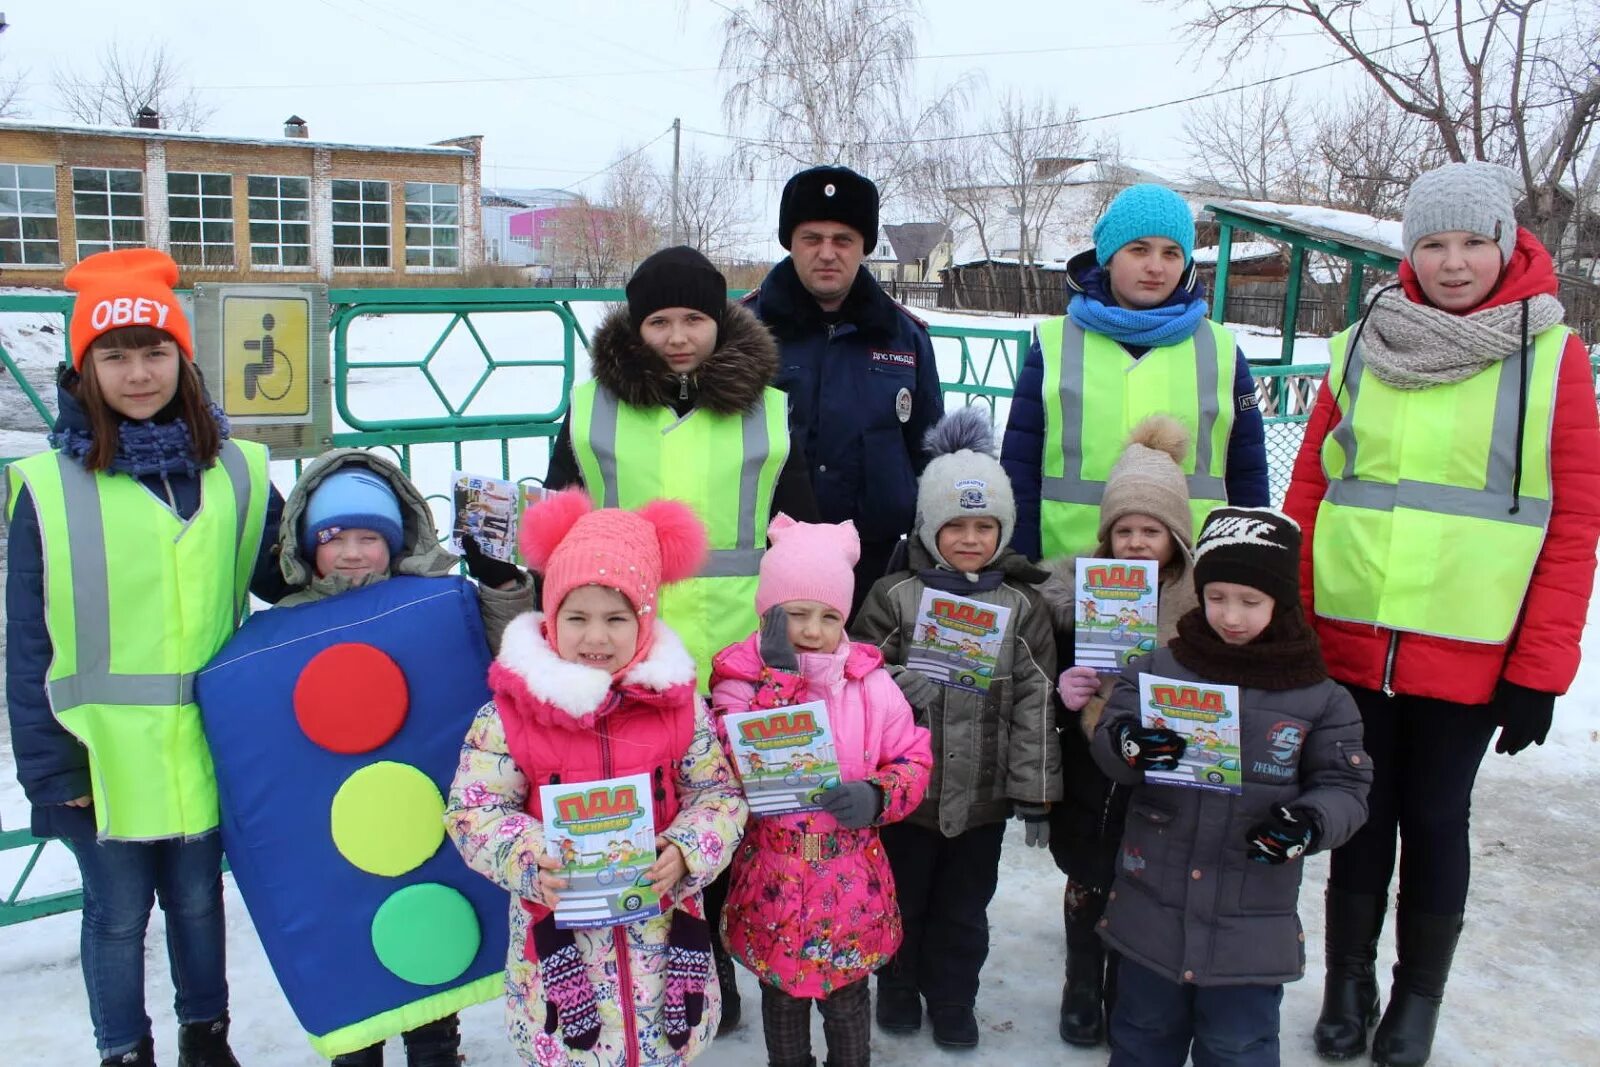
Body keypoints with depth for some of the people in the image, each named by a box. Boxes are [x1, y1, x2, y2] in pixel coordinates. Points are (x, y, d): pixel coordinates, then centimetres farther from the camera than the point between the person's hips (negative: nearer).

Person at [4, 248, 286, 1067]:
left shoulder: (236, 472, 0)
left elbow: (284, 581, 8)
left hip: (204, 744, 2)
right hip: (103, 753, -2)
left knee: (198, 901, 19)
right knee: (118, 915, 14)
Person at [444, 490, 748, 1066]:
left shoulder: (677, 701, -3)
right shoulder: (509, 711, -8)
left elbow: (720, 792, 1)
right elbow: (472, 810, -6)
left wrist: (684, 854, -17)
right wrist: (532, 863, -23)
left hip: (661, 927, 2)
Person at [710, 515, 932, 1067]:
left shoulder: (867, 680, -6)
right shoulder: (739, 680, -10)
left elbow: (913, 758, -1)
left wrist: (877, 796, -21)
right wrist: (780, 678, -25)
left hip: (850, 883, 1)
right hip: (773, 884, -1)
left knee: (846, 1002, 18)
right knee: (782, 1001, 20)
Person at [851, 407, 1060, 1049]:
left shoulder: (1022, 605, -2)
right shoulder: (893, 596, -6)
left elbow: (1036, 706, -2)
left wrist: (1036, 797, -3)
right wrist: (899, 685, -22)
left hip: (984, 794, 1)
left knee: (964, 908, 16)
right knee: (902, 896, 18)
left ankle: (952, 1001, 37)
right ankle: (898, 989, 40)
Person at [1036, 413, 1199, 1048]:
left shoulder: (1206, 603, -9)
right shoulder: (1071, 591, -5)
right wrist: (1059, 690, -17)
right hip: (1087, 780, 1)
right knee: (1086, 884, 17)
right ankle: (1082, 988, 38)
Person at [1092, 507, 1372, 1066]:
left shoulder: (1320, 698, -5)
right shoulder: (1156, 669, -3)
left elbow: (1344, 787, -2)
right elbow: (1106, 741, -6)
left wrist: (1309, 822, -23)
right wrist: (1129, 744, -29)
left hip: (1252, 932, -1)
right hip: (1152, 912, 1)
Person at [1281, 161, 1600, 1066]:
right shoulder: (1364, 346, 4)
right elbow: (1308, 491, 6)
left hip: (1470, 654, -1)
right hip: (1349, 646, 2)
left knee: (1435, 817, 11)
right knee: (1363, 812, 12)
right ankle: (1348, 983, 31)